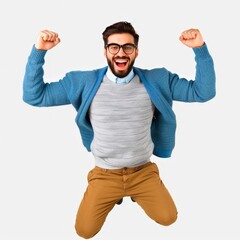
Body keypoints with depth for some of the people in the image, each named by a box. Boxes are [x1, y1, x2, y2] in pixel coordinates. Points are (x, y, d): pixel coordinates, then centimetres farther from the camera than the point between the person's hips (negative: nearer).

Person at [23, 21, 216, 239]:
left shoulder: (157, 80, -7)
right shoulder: (83, 82, -9)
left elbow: (204, 92, -7)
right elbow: (34, 96, -7)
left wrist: (200, 48, -18)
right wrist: (38, 51, -19)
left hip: (143, 171, 1)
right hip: (104, 174, 0)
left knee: (168, 218, -2)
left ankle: (135, 194, 28)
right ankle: (115, 195, 28)